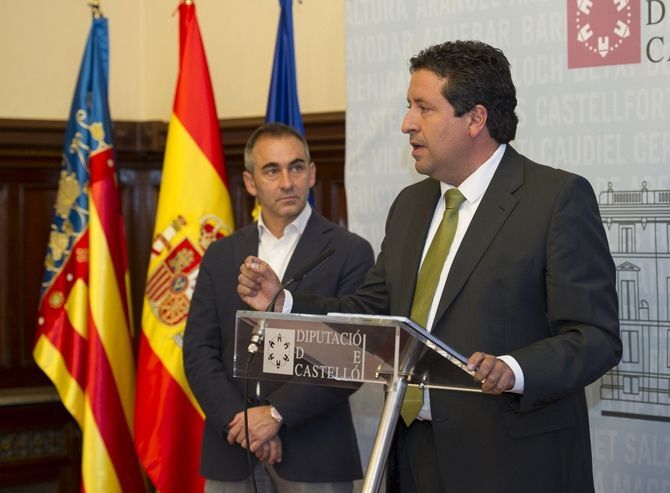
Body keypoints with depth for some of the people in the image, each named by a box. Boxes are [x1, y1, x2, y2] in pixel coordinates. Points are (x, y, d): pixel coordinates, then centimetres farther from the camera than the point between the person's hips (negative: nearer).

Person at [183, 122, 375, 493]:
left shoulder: (349, 252, -1)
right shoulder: (221, 255, 10)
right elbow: (198, 350, 5)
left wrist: (277, 413, -14)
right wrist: (239, 419, -9)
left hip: (314, 454, -3)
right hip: (232, 454, 3)